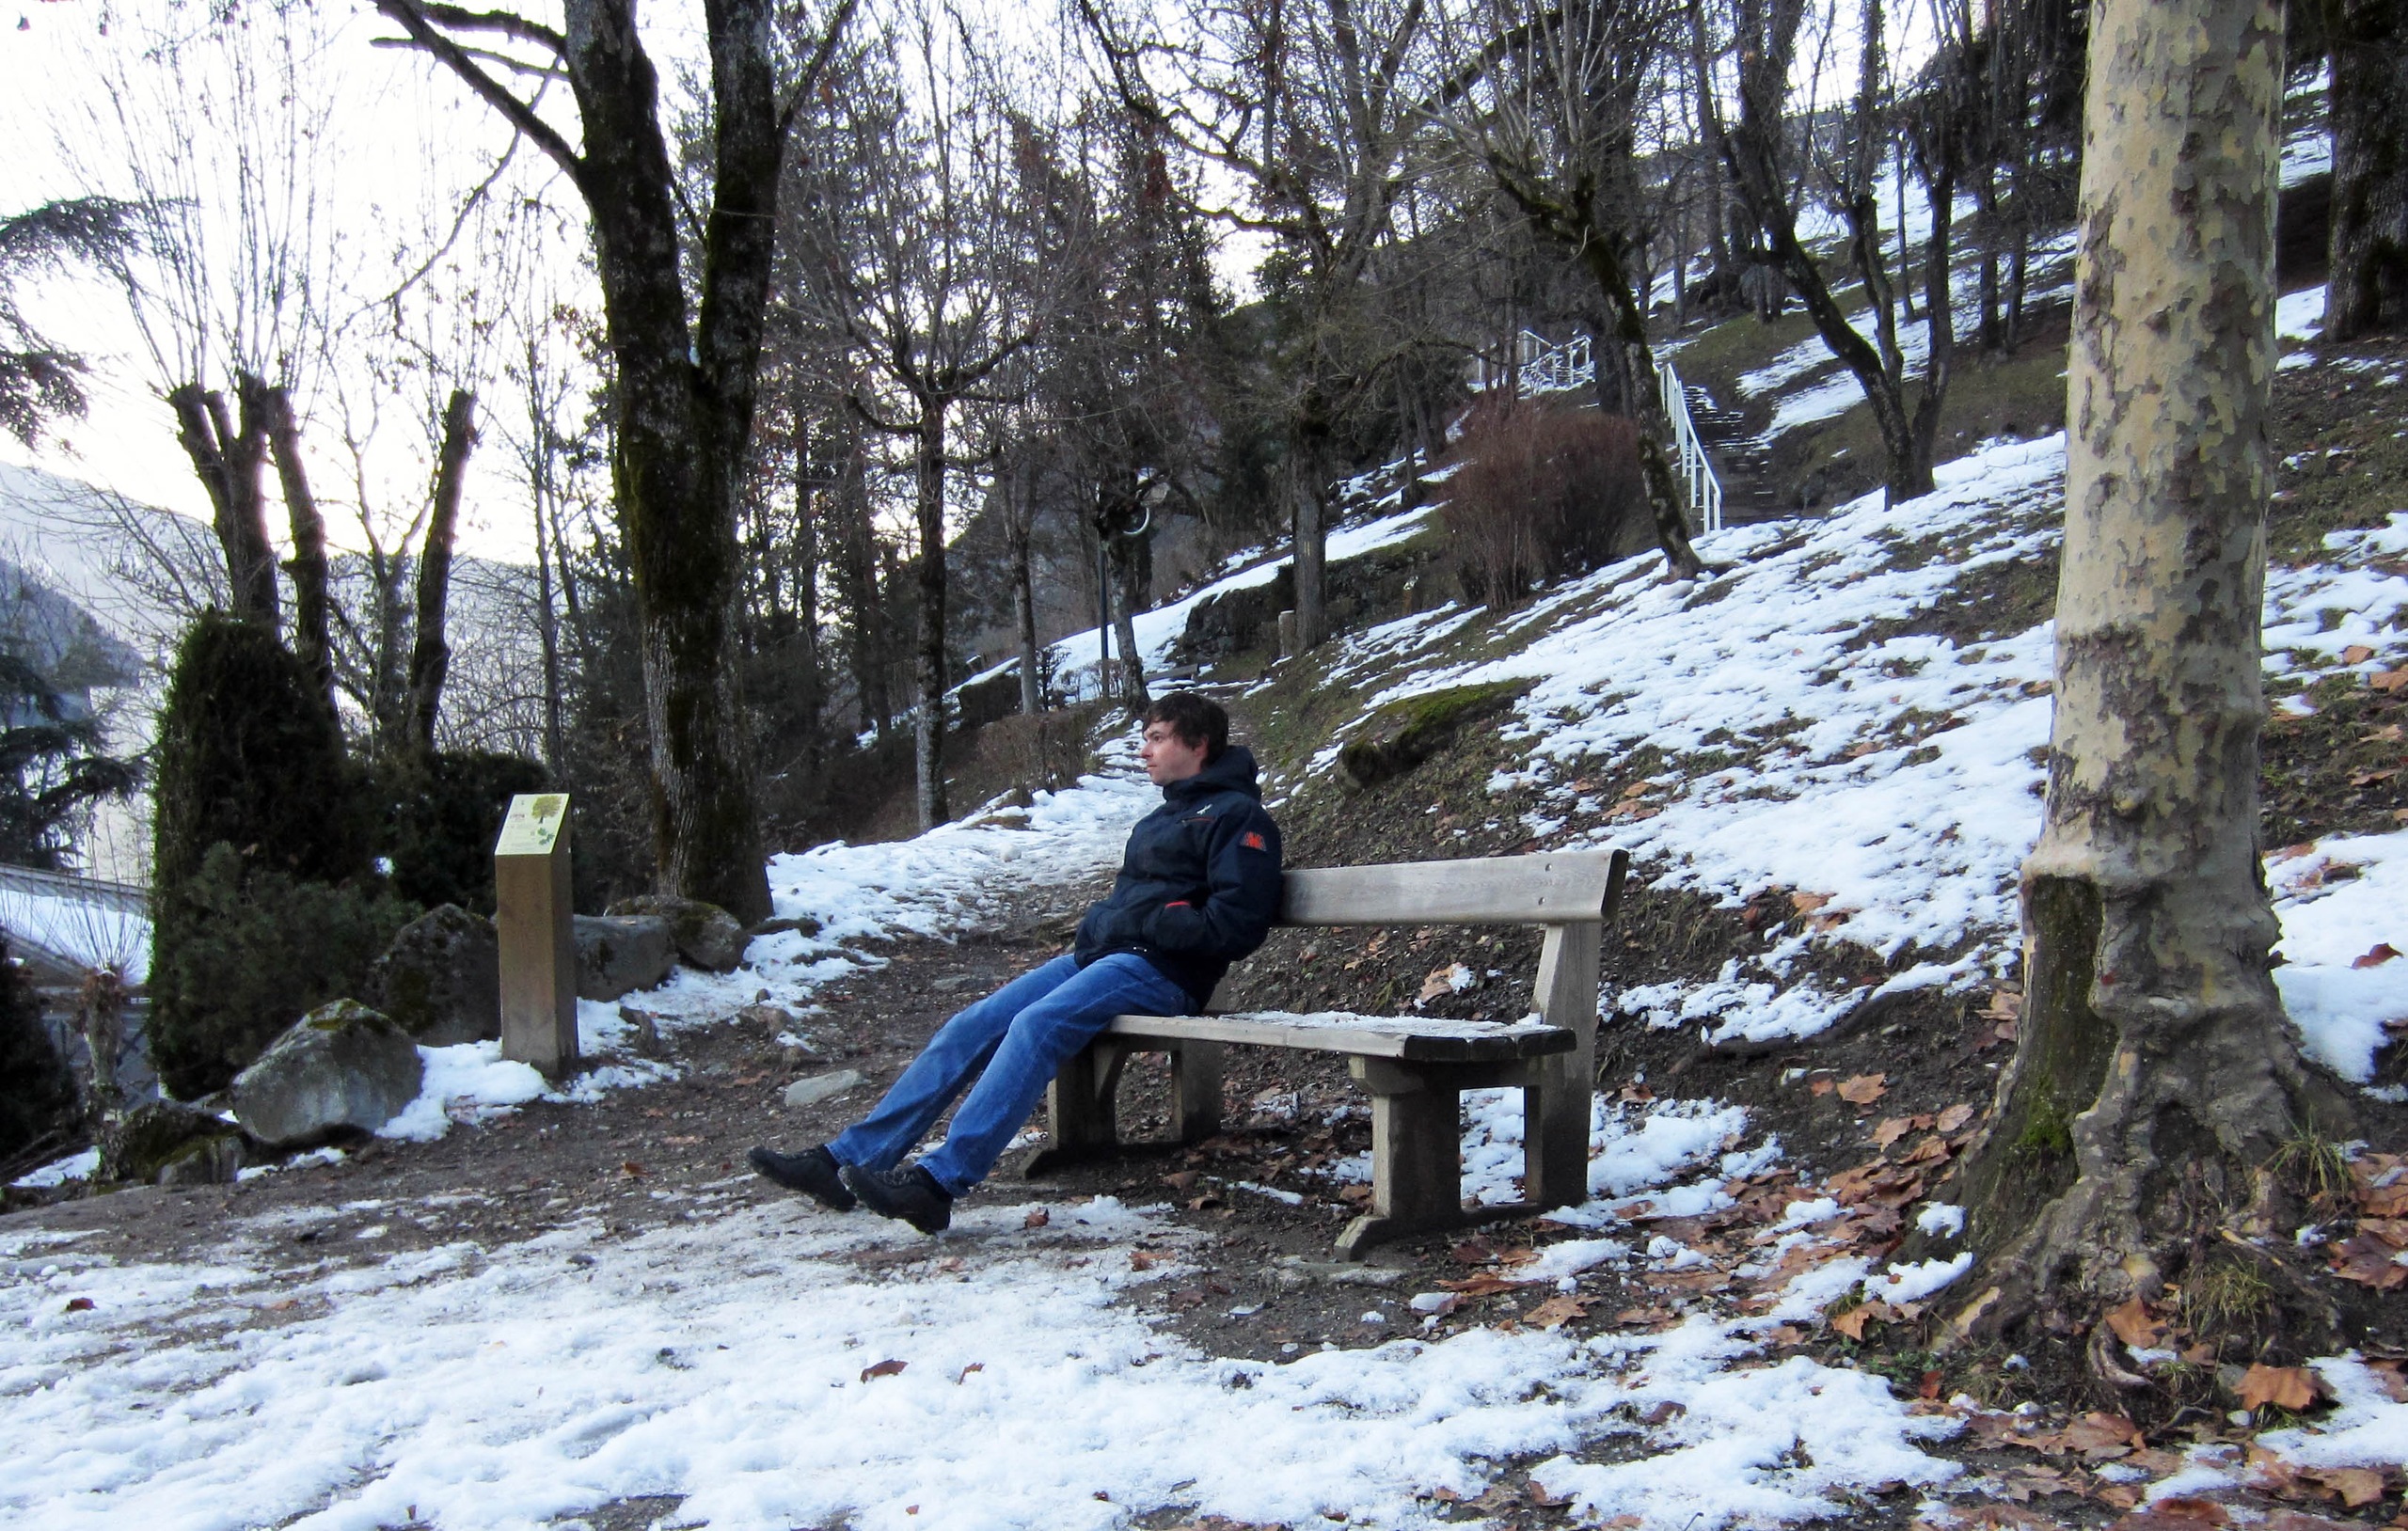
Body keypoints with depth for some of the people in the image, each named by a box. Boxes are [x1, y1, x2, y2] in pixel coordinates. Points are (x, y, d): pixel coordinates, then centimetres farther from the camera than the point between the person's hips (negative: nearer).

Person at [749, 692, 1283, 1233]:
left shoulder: (1238, 816, -1)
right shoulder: (1161, 819, 29)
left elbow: (1237, 924, -13)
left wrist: (1145, 925, -13)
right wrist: (1099, 923, 10)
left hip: (1157, 970, -9)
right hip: (1097, 956, 9)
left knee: (1035, 1025, -32)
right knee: (969, 1027, -6)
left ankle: (939, 1181, -40)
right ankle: (847, 1159, -8)